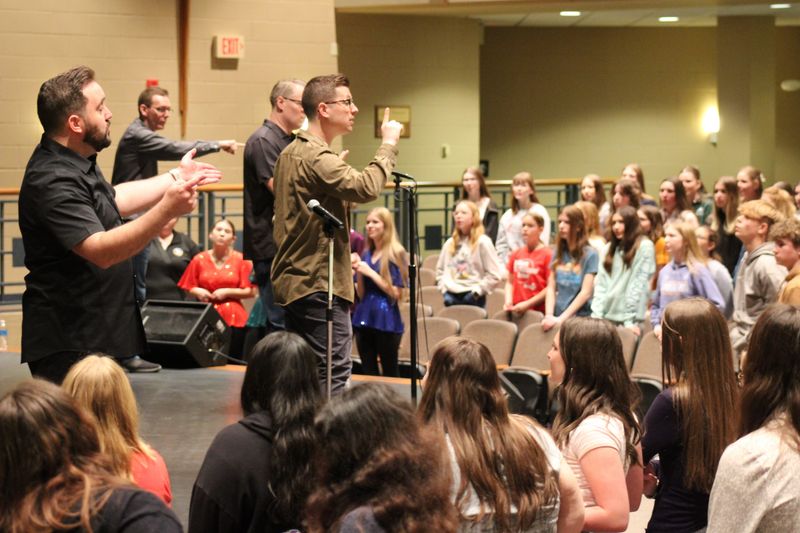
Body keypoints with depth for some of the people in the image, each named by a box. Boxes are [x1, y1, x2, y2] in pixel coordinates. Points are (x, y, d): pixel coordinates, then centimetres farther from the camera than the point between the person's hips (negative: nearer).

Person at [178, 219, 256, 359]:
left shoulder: (241, 260, 2)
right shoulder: (199, 260, 7)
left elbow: (250, 292, 0)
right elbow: (188, 288, 13)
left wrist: (227, 292, -9)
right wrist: (197, 291, -8)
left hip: (233, 320, -1)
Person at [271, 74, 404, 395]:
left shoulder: (290, 153, 17)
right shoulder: (316, 157, -16)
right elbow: (365, 188, -30)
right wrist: (388, 145, -17)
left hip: (292, 281, 10)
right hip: (319, 284, -10)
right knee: (332, 378, -11)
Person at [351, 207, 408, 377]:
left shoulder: (396, 254, -4)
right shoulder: (366, 254, 12)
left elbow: (396, 293, -11)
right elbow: (361, 294, 13)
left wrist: (370, 272, -13)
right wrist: (359, 273, -4)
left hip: (386, 321, -6)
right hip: (364, 318, 6)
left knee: (390, 374, -1)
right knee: (368, 373, 7)